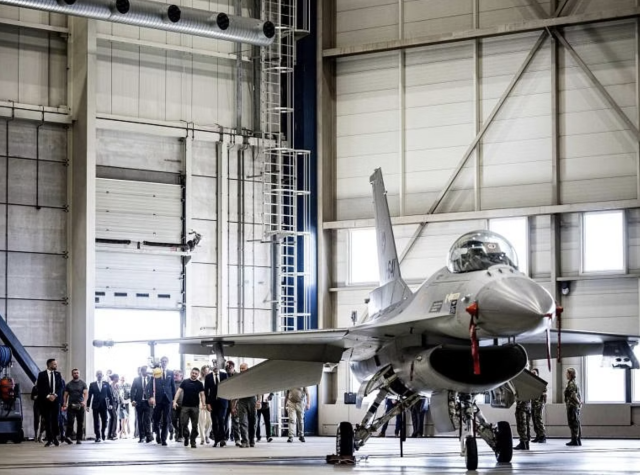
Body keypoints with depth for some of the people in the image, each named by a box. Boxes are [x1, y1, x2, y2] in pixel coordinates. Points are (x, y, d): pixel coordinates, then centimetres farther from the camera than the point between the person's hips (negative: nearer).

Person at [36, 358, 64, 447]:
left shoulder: (58, 374, 10)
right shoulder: (42, 374, 2)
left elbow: (61, 386, 7)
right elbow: (39, 388, -3)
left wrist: (55, 395, -8)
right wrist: (48, 396, -12)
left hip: (56, 399, 2)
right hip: (45, 400, -2)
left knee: (56, 419, -5)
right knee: (47, 420, -1)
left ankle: (55, 437, 9)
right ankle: (49, 439, 1)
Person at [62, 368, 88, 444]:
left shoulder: (83, 384, 6)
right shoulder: (69, 384, 11)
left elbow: (85, 393, -6)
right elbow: (66, 395, 9)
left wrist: (84, 401, -25)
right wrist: (64, 405, -3)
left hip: (80, 406, 0)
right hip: (71, 406, 0)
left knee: (80, 423, 0)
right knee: (70, 421, -16)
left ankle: (79, 439, 4)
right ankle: (68, 436, -21)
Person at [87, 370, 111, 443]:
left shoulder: (106, 384, 6)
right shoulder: (92, 385, 5)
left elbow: (109, 394, 7)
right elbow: (89, 395, 4)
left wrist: (110, 403, 1)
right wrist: (88, 405, 0)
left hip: (104, 405, 1)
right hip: (95, 405, -1)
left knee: (104, 421, 0)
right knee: (96, 422, -2)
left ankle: (103, 435, 20)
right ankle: (98, 437, 1)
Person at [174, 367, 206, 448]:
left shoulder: (199, 384, 6)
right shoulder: (185, 382, 5)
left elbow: (202, 394, 2)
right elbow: (179, 391, 0)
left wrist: (203, 404, -11)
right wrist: (175, 401, -11)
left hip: (195, 407, 0)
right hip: (185, 406, 0)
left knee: (194, 425, 1)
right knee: (184, 423, -4)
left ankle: (193, 441, 8)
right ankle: (186, 437, 16)